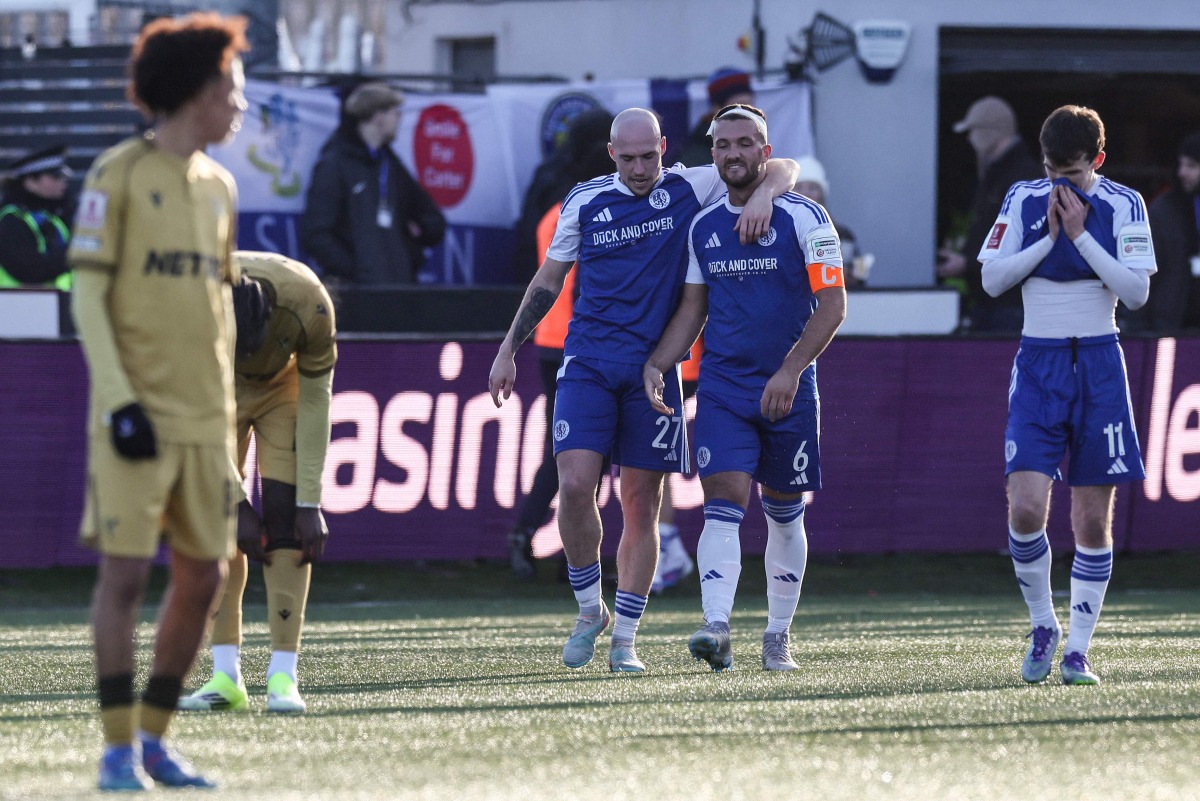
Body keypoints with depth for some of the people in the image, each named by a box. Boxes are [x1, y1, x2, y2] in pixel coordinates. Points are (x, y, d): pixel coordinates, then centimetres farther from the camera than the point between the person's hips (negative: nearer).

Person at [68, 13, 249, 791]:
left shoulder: (219, 187, 14)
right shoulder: (119, 176, -5)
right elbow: (88, 295, -7)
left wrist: (227, 408, 17)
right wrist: (119, 399, -15)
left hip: (203, 415, 6)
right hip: (139, 415, -6)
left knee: (204, 574, 5)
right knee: (125, 571, -7)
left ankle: (155, 735, 17)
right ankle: (120, 747, -1)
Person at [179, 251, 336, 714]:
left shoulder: (308, 305, -37)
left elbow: (315, 403, -25)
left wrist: (310, 502, -24)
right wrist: (235, 504, -25)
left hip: (284, 386, -1)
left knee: (284, 515, -14)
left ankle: (282, 676, -16)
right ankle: (225, 676, -10)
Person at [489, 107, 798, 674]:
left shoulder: (689, 190, 2)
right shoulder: (585, 202, 5)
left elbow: (783, 170, 4)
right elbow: (548, 280, 16)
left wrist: (763, 194, -19)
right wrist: (508, 350, 14)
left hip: (653, 369, 0)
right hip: (587, 365, 0)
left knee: (641, 506, 2)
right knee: (575, 487, -14)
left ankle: (624, 640, 9)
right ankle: (590, 611, 6)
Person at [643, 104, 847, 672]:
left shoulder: (804, 218, -5)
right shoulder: (703, 227, 8)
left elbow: (832, 304, -8)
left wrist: (790, 370, -17)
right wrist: (657, 364, 1)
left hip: (788, 389, -2)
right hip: (722, 385, 2)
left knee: (784, 513, 8)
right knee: (723, 502, -14)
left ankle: (777, 636, 20)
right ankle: (716, 630, -26)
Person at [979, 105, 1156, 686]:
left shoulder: (1123, 206, -1)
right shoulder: (1022, 200, 3)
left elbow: (1137, 291, -8)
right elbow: (992, 280, 0)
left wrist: (1081, 234, -14)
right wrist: (1049, 238, -10)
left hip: (1099, 365, 0)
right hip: (1038, 365, 0)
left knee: (1093, 519, 0)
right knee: (1026, 507, -14)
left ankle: (1077, 649, 8)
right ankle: (1042, 626, 8)